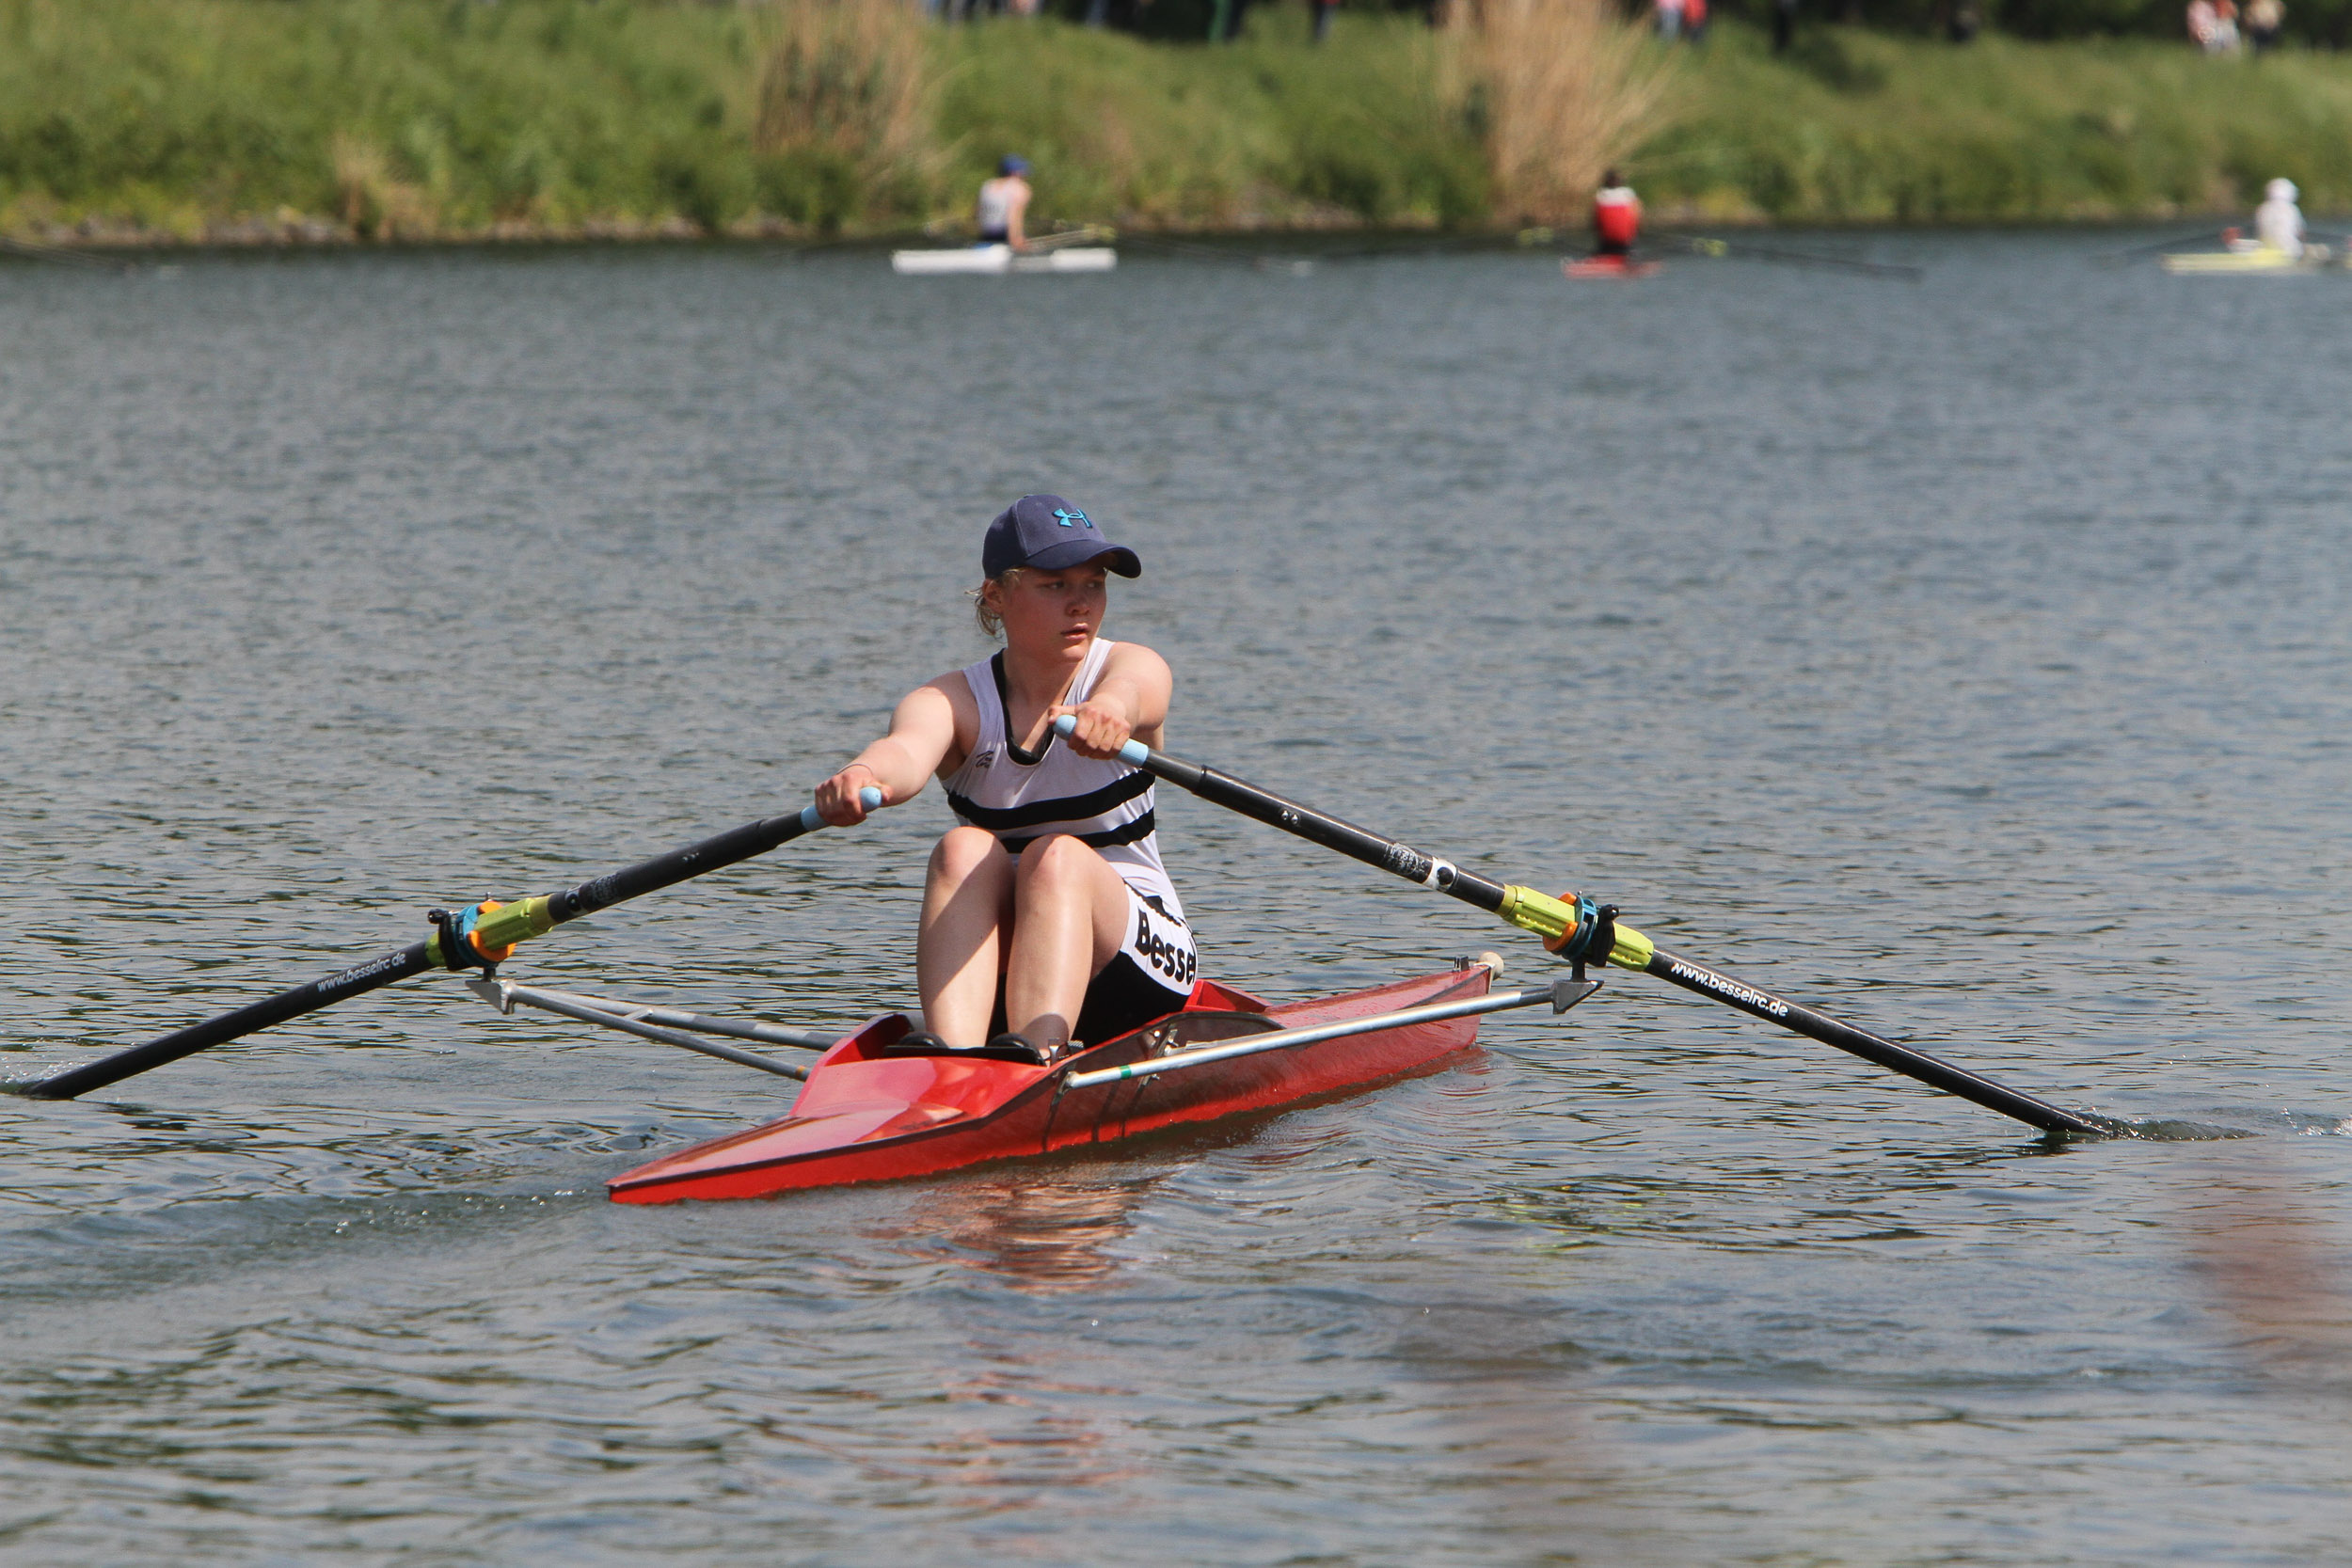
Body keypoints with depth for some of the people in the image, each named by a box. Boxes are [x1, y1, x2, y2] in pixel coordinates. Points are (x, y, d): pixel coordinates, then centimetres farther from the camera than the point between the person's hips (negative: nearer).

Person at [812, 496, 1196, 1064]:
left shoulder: (1137, 669, -4)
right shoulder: (951, 701, -2)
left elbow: (1127, 690, -31)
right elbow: (908, 749, -28)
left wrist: (1105, 710, -58)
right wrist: (865, 777, -54)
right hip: (995, 973, 1)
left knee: (1057, 855, -29)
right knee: (965, 849, -27)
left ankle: (1038, 1047, -54)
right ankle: (951, 1050, -51)